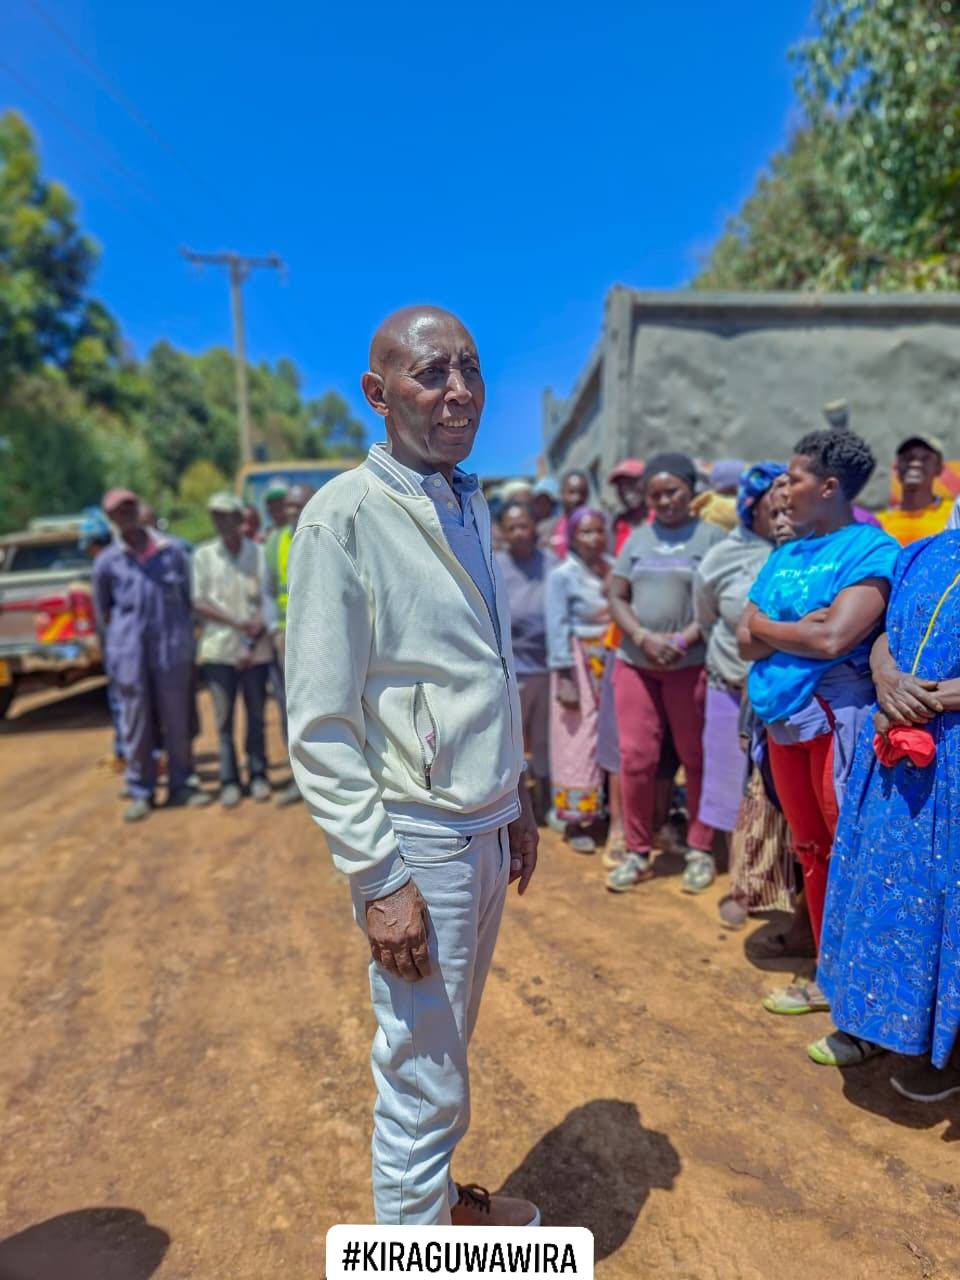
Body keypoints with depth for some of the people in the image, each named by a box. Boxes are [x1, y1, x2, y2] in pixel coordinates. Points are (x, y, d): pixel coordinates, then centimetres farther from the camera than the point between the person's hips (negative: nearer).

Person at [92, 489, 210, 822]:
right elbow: (102, 610, 10)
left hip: (172, 650, 0)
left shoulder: (172, 551, 3)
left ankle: (181, 785, 20)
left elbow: (189, 598, 9)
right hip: (130, 653, 0)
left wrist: (188, 641, 7)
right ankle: (140, 793, 18)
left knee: (177, 720, 7)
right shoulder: (107, 561, 3)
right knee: (136, 724, 6)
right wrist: (113, 653, 7)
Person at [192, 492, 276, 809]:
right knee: (224, 718, 3)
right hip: (218, 648, 0)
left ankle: (258, 775, 19)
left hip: (256, 649, 0)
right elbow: (198, 603, -1)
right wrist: (238, 622, -12)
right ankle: (229, 780, 13)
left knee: (256, 715, 7)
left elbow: (267, 601, 0)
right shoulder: (203, 555, 4)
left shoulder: (259, 553, 3)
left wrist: (253, 643, -9)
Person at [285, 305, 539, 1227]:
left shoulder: (471, 505, 9)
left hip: (485, 829, 7)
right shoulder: (344, 516, -14)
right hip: (417, 840, -7)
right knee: (424, 1082, 7)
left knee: (448, 1051, 23)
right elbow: (320, 727, -15)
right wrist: (377, 879, -16)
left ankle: (441, 1199, 45)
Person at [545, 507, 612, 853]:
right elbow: (558, 628, -9)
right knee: (579, 741, 0)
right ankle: (576, 822, 10)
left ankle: (603, 814, 23)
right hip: (580, 666, -4)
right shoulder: (562, 576, -5)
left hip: (614, 664, 4)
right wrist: (565, 676, -15)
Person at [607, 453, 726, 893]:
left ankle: (700, 851, 20)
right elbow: (616, 597, 8)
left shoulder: (711, 536, 2)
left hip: (690, 664, -3)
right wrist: (644, 638, -8)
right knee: (635, 758, 2)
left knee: (696, 758, 6)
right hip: (635, 662, 3)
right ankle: (638, 852, 15)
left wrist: (683, 640, -17)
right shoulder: (637, 538, 14)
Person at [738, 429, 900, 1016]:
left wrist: (765, 625, -5)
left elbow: (833, 639, -21)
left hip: (840, 716, -7)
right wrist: (798, 627, -13)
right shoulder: (785, 555, 13)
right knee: (811, 851, 14)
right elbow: (746, 643, 6)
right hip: (785, 717, 7)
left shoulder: (871, 550, -8)